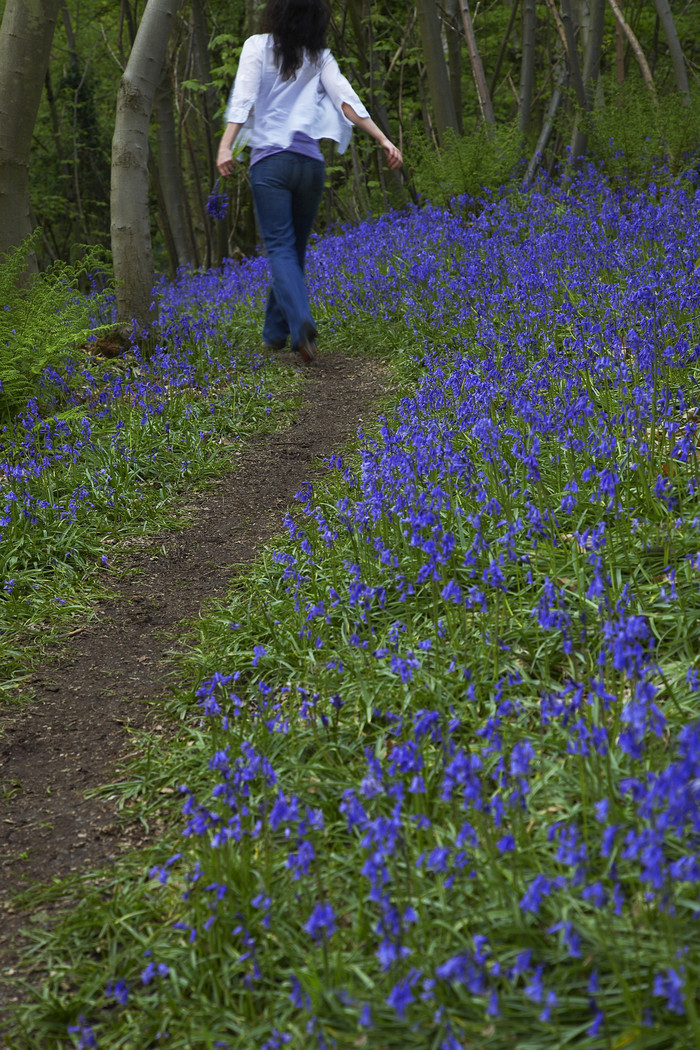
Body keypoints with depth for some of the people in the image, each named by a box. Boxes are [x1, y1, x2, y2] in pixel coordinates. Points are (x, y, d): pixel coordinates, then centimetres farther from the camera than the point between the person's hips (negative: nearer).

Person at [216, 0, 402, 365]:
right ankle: (275, 332, 21)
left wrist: (226, 146, -18)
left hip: (269, 160, -3)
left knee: (280, 249, -8)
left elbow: (244, 97, -9)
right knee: (294, 250, 15)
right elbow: (346, 99, -1)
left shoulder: (258, 46, 4)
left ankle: (301, 322, -32)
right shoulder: (320, 57, 12)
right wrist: (384, 140, -5)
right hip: (311, 163, 3)